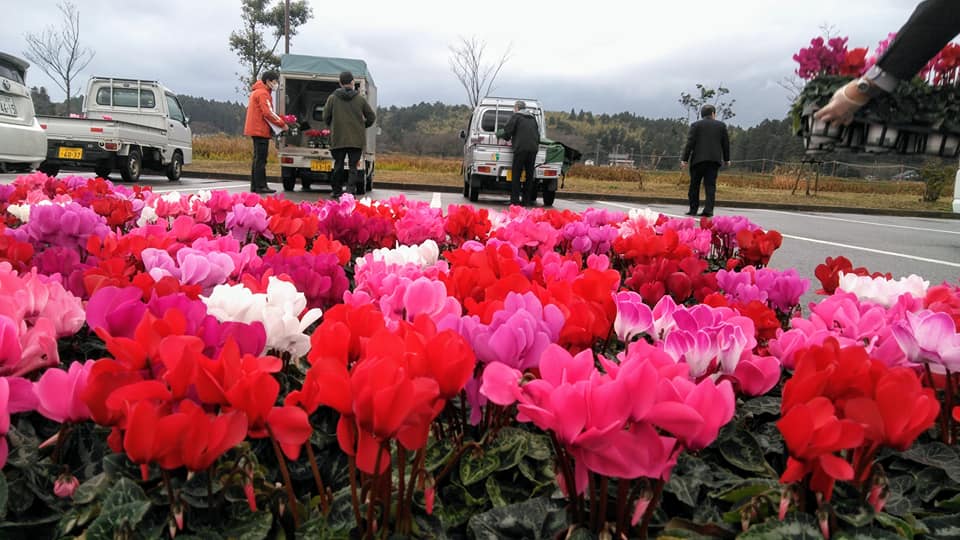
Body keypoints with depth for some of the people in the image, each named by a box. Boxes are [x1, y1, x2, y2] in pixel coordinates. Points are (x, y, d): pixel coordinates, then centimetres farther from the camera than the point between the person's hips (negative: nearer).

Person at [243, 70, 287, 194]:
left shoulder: (256, 92, 20)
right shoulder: (263, 93, -12)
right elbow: (268, 113, -20)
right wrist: (282, 124, -12)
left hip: (256, 130, 10)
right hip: (261, 130, -10)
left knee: (258, 158, 12)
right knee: (261, 159, -9)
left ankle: (255, 186, 15)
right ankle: (261, 186, -8)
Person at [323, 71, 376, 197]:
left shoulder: (332, 98, 0)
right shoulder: (360, 99, 0)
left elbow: (326, 117, 5)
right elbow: (372, 117, 6)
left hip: (337, 139, 1)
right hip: (356, 139, -1)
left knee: (338, 165, 12)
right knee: (353, 166, 1)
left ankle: (337, 190, 20)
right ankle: (351, 191, -13)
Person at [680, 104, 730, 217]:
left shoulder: (695, 125, 2)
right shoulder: (721, 125, 9)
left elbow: (690, 143, -4)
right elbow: (726, 143, 11)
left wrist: (684, 159, -3)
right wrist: (726, 159, 21)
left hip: (698, 159, -2)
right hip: (715, 159, 2)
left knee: (694, 185, 6)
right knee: (710, 185, 1)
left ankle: (693, 210, 5)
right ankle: (708, 210, -7)